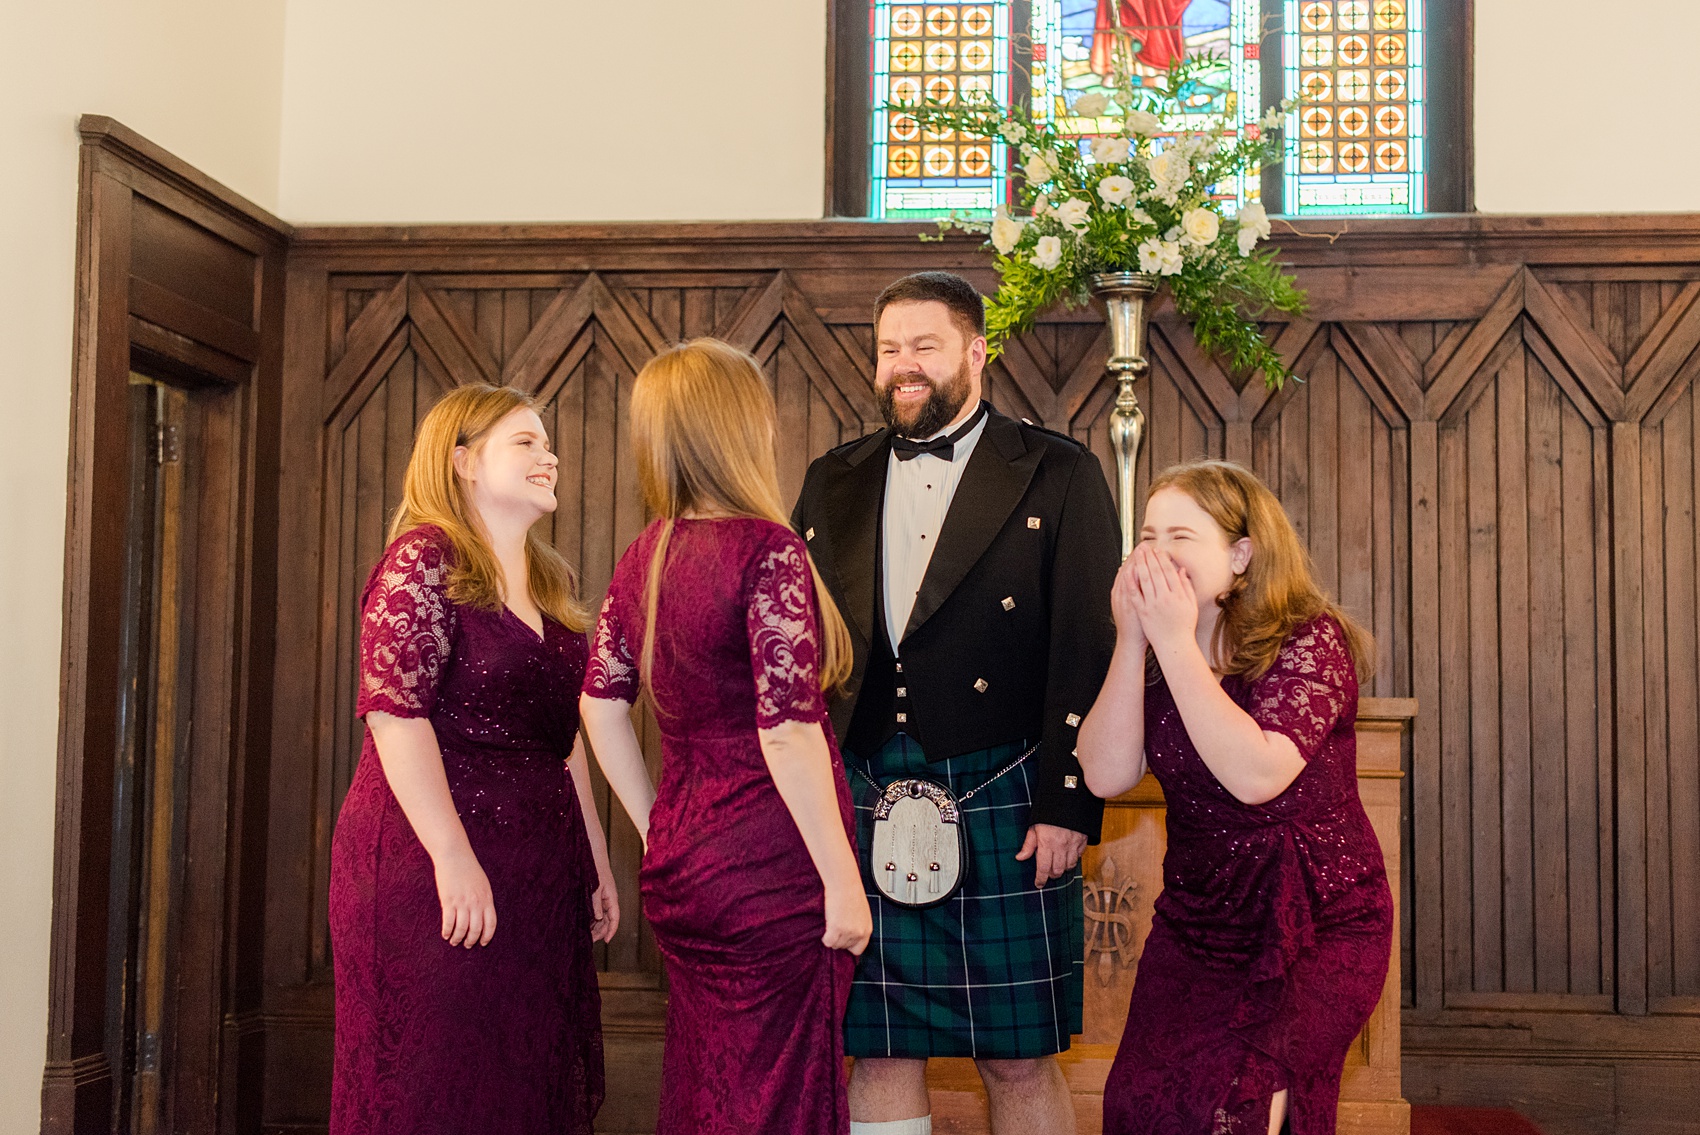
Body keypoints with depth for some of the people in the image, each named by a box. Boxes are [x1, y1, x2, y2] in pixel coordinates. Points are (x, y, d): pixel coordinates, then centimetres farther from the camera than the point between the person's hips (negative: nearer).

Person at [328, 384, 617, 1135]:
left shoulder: (551, 585, 15)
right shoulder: (423, 561, -8)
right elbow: (394, 711, -17)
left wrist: (595, 861, 17)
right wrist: (452, 857, -22)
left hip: (539, 869, 7)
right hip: (438, 869, -7)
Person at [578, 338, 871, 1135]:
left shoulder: (645, 554, 6)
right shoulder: (767, 552, -16)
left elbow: (600, 705, 9)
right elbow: (787, 733, -20)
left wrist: (656, 832, 16)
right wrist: (843, 882, -13)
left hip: (679, 871, 7)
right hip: (772, 876, -7)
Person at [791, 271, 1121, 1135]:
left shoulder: (1057, 476, 2)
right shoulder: (835, 481, 14)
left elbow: (1088, 650, -3)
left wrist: (1069, 806, -9)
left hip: (1002, 811, -3)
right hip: (861, 810, 3)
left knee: (1020, 1062, 3)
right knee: (879, 1056, 8)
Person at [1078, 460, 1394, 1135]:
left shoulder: (1310, 640, -11)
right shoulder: (1153, 656, 5)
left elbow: (1256, 776, -26)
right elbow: (1106, 775, -8)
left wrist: (1176, 644, -23)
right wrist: (1132, 641, -13)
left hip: (1317, 931, -5)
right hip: (1194, 922, 5)